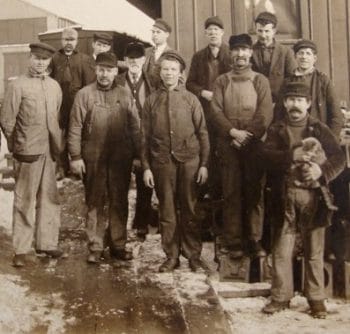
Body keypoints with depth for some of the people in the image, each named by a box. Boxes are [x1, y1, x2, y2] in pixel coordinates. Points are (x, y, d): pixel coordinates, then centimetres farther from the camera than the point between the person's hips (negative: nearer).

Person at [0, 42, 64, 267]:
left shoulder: (55, 86, 10)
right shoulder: (19, 85, -5)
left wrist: (58, 144, 9)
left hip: (51, 151, 5)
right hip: (28, 152, -5)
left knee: (49, 198, 10)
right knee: (25, 201, 2)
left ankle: (47, 242, 22)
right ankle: (21, 249, 10)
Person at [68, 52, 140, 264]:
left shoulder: (125, 95, 6)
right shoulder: (84, 94, -1)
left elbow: (134, 126, 6)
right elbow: (75, 128, -3)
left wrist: (137, 153, 1)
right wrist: (75, 156, -8)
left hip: (121, 158, 2)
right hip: (93, 159, -2)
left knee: (119, 202, 9)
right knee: (95, 203, 6)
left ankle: (118, 245, 21)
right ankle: (95, 247, 16)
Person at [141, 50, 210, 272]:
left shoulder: (191, 99, 3)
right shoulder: (152, 101, 6)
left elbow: (202, 133, 4)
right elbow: (145, 137, 6)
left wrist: (204, 164, -1)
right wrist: (146, 167, 1)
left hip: (189, 160, -1)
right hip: (162, 162, 1)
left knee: (189, 210, 6)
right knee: (167, 211, 6)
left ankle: (193, 255, 18)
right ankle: (172, 256, 17)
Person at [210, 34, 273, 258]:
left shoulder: (260, 81, 8)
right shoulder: (222, 81, 10)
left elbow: (265, 114, -1)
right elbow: (215, 112, 0)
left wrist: (247, 136, -12)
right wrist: (233, 132, -14)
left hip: (254, 144, 0)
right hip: (228, 145, 0)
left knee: (255, 193, 2)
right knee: (231, 193, 0)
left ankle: (255, 240, 10)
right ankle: (233, 241, 5)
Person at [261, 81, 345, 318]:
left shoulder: (320, 129, 7)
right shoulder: (276, 129, 8)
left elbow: (339, 158, -2)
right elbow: (267, 155, -10)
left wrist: (322, 170, -21)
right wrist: (292, 156, -25)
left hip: (313, 197, 0)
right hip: (285, 198, 0)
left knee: (314, 252, 8)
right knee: (282, 250, 4)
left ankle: (316, 299, 19)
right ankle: (281, 297, 16)